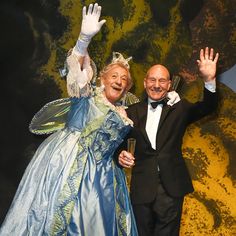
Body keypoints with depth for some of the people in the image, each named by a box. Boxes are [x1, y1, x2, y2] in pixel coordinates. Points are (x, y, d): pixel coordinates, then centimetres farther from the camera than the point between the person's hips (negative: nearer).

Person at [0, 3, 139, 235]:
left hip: (96, 177, 5)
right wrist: (85, 38, -30)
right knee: (50, 217, -10)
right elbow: (76, 71, -14)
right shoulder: (86, 96, 5)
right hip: (64, 164, -4)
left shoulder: (123, 117, 17)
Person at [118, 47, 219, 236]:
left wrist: (209, 80, -29)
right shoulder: (133, 112, 7)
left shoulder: (179, 108, 3)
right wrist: (121, 155, -13)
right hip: (141, 187, 2)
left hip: (171, 187, -1)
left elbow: (207, 107, -12)